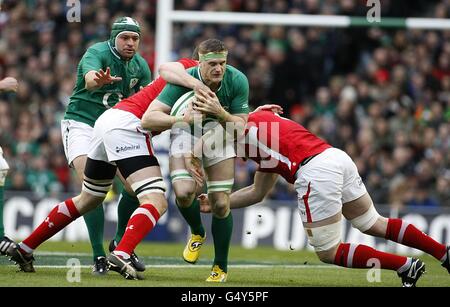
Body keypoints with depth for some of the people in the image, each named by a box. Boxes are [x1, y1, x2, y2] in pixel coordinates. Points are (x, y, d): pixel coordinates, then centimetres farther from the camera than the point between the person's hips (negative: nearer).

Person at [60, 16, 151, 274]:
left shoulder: (140, 65, 2)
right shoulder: (97, 53, -18)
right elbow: (89, 79, -39)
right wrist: (100, 80, -63)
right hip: (81, 124, -6)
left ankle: (120, 243, 16)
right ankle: (99, 256, -17)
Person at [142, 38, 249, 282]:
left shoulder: (237, 81, -25)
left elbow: (240, 127, -22)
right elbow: (148, 119, -32)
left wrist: (219, 112, -40)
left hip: (219, 132, 1)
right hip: (186, 131, -1)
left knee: (221, 204, -8)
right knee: (184, 192, -24)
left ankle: (221, 267, 12)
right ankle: (197, 233, 10)